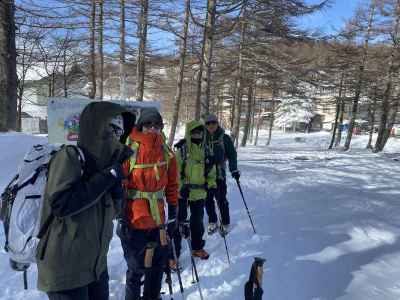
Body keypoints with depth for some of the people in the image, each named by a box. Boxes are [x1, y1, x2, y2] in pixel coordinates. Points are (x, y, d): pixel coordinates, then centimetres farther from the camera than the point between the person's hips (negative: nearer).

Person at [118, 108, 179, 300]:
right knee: (137, 268, 8)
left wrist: (173, 208, 10)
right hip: (134, 220, -5)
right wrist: (121, 216, -9)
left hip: (157, 219, 5)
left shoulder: (166, 153, 1)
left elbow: (172, 184, 9)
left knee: (158, 262, 19)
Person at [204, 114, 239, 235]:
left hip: (219, 173, -2)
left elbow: (232, 154, 2)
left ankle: (225, 223, 15)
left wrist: (234, 169, -6)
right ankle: (212, 222, 25)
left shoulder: (224, 138, -1)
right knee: (208, 199, 8)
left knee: (221, 199, -3)